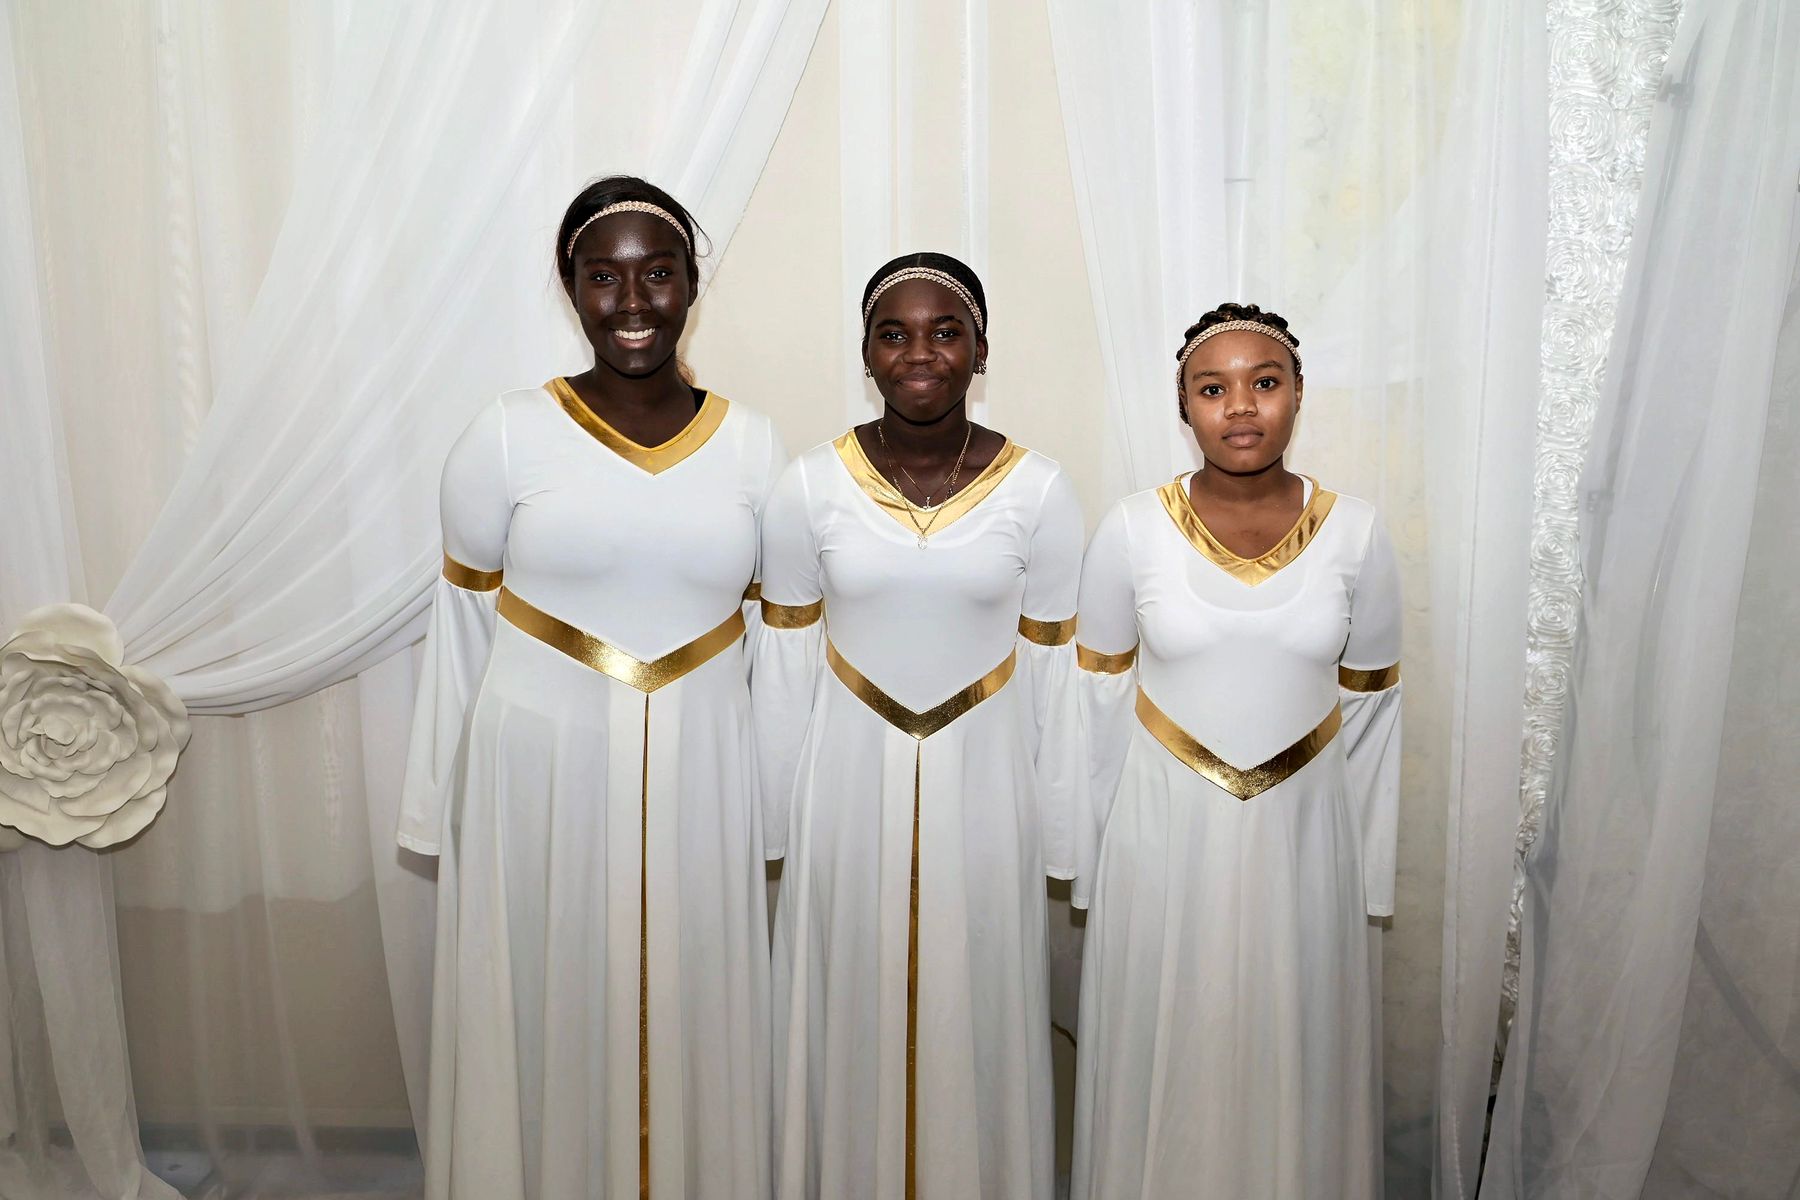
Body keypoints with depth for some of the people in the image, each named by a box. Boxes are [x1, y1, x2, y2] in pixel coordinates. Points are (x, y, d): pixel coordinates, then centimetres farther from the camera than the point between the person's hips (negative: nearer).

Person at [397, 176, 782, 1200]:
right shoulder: (507, 437, -6)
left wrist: (779, 808, 6)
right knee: (548, 1012, 13)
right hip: (543, 770, -1)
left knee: (689, 1010, 15)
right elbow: (463, 629, 0)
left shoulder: (751, 444, 0)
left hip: (700, 779, 2)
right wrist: (444, 809, 4)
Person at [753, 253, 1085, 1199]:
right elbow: (782, 663, 0)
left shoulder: (1039, 491, -7)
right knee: (852, 1011, 15)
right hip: (850, 779, 1)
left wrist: (1058, 836, 2)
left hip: (982, 784, 0)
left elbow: (1055, 670, -1)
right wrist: (779, 818, 4)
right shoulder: (809, 486, -7)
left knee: (976, 1011, 14)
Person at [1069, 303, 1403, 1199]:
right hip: (1165, 832, -1)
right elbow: (1100, 697, 0)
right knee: (1165, 1052, 14)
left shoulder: (1353, 533, -5)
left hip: (1302, 832, 1)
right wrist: (1093, 851, 4)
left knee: (1296, 1054, 16)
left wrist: (1367, 868, 7)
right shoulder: (1131, 530, -9)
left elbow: (1369, 704, 3)